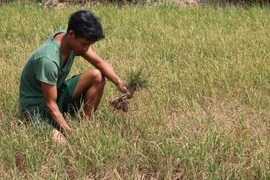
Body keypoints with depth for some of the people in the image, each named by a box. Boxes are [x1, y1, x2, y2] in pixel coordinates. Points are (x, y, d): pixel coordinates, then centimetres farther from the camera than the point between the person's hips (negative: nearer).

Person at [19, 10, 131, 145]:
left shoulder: (74, 40, -11)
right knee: (61, 141, -34)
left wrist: (118, 82, -19)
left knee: (97, 76, -7)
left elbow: (99, 62, -1)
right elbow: (51, 105, -29)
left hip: (57, 93, 8)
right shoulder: (48, 59, -34)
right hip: (37, 105, -8)